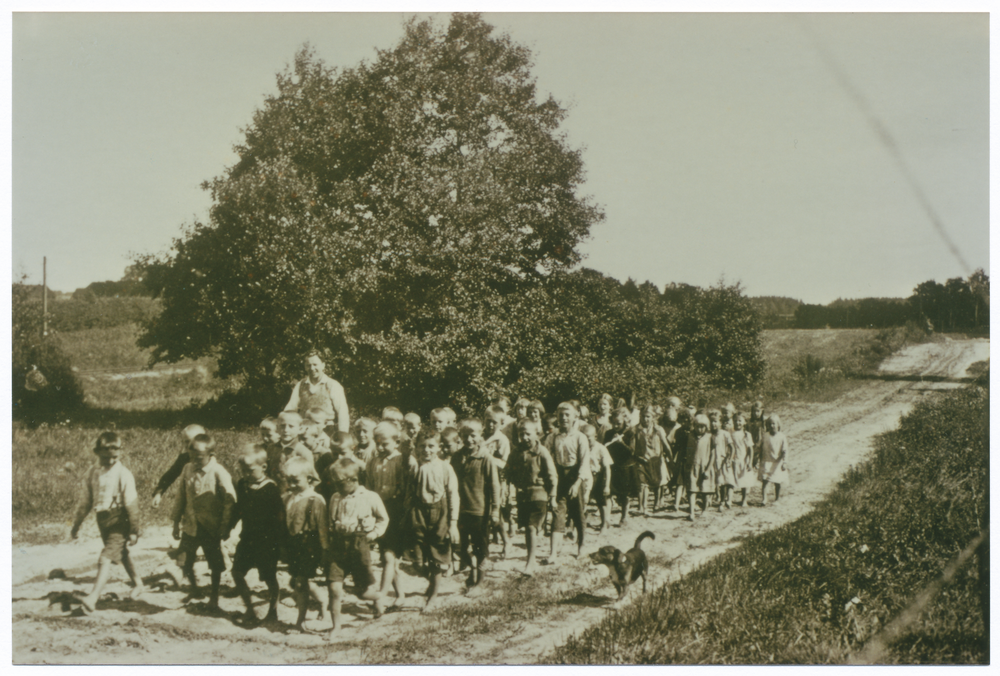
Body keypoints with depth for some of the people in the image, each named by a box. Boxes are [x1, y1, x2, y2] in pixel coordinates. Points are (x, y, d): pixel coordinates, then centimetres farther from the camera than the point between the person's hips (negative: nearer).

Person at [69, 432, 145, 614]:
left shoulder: (123, 475, -14)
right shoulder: (92, 474, 2)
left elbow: (132, 504, -11)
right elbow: (85, 501, 10)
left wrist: (134, 530, -9)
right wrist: (76, 525, 13)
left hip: (119, 522, -6)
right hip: (103, 521, 6)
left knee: (106, 558, -15)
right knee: (122, 555, 21)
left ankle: (93, 598, -19)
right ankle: (137, 584, 40)